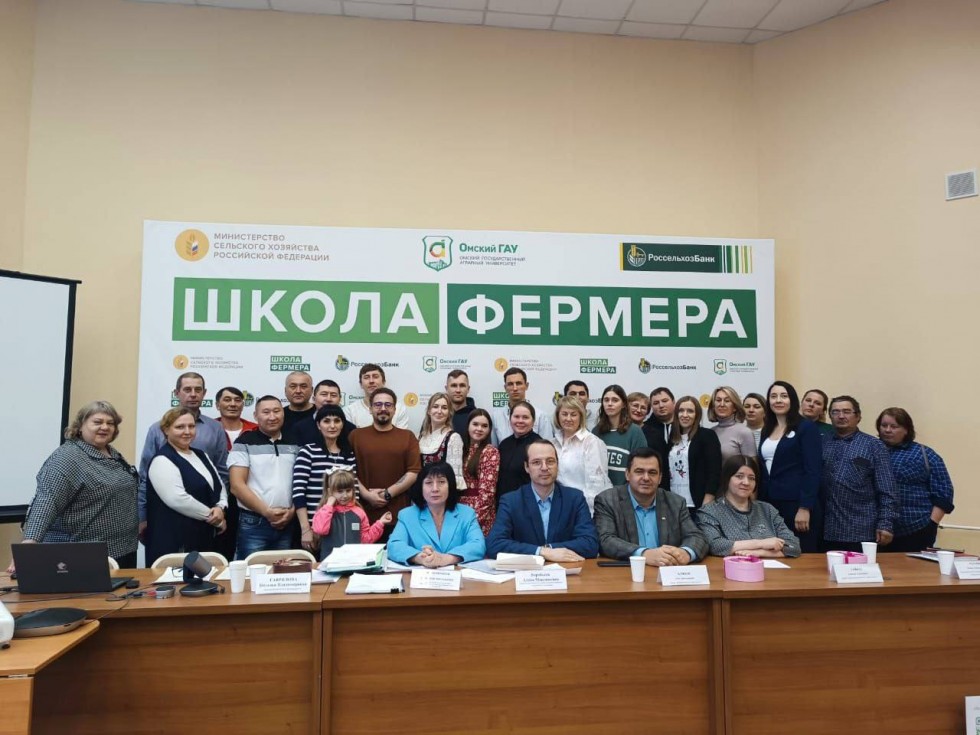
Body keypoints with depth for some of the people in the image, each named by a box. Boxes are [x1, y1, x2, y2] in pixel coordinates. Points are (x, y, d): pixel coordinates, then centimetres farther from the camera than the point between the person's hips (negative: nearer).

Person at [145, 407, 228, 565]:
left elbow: (219, 486, 15)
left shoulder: (201, 455, 15)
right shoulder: (163, 461, -11)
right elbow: (177, 499, -22)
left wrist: (220, 508, -7)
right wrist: (212, 516, -13)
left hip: (205, 536, 8)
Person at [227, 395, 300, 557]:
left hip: (288, 523, 4)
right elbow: (237, 486, -9)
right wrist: (266, 511, -12)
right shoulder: (244, 443, -3)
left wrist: (292, 510, -4)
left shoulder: (294, 445, 10)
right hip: (253, 523, -4)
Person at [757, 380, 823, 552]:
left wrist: (805, 508, -17)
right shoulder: (767, 430, 14)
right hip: (770, 504, 6)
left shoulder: (806, 427, -4)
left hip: (797, 504, -6)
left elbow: (812, 470, -11)